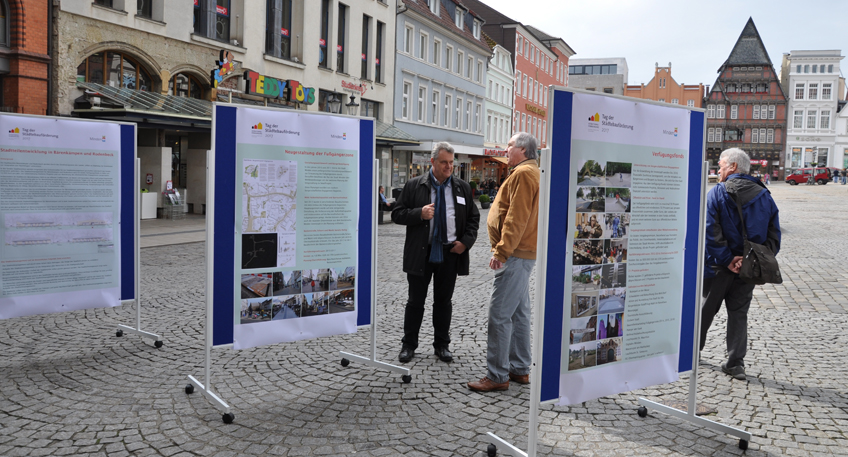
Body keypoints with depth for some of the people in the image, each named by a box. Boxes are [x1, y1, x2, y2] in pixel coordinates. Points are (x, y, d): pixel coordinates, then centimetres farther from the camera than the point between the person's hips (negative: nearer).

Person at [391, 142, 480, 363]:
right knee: (416, 301, 6)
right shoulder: (413, 186, -2)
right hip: (421, 253, -2)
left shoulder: (462, 187, 6)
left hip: (450, 254, 2)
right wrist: (419, 213, -19)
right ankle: (409, 345, 19)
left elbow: (473, 217, 11)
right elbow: (397, 214, -2)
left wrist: (466, 241, -4)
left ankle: (442, 345, 24)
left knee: (443, 301, 12)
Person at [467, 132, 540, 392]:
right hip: (524, 253, 11)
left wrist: (501, 251, -23)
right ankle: (520, 369, 22)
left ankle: (497, 376, -5)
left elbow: (516, 218, -21)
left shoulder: (523, 173, -13)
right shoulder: (530, 172, 21)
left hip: (515, 255, -11)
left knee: (499, 314, -9)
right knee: (519, 312, 14)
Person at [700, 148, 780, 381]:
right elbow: (774, 234, 2)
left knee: (707, 308, 14)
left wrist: (726, 259, -16)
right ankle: (736, 363, 11)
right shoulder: (764, 195, 5)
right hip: (749, 267, 3)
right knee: (739, 313, 12)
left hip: (719, 266, -3)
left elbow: (710, 230, -20)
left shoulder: (718, 192, -10)